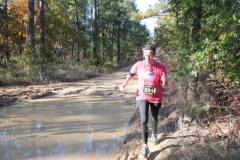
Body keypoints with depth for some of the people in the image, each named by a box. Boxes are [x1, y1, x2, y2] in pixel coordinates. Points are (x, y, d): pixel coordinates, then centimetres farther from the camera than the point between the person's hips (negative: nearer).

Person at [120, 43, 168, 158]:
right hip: (142, 97, 0)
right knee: (144, 120, -11)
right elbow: (131, 73, 8)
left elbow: (164, 83, -16)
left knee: (154, 119, 21)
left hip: (156, 98, 0)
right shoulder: (138, 65, -12)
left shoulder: (160, 67, -17)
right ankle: (145, 146, 0)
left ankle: (154, 134, 52)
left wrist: (164, 83, -38)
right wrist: (125, 83, 0)